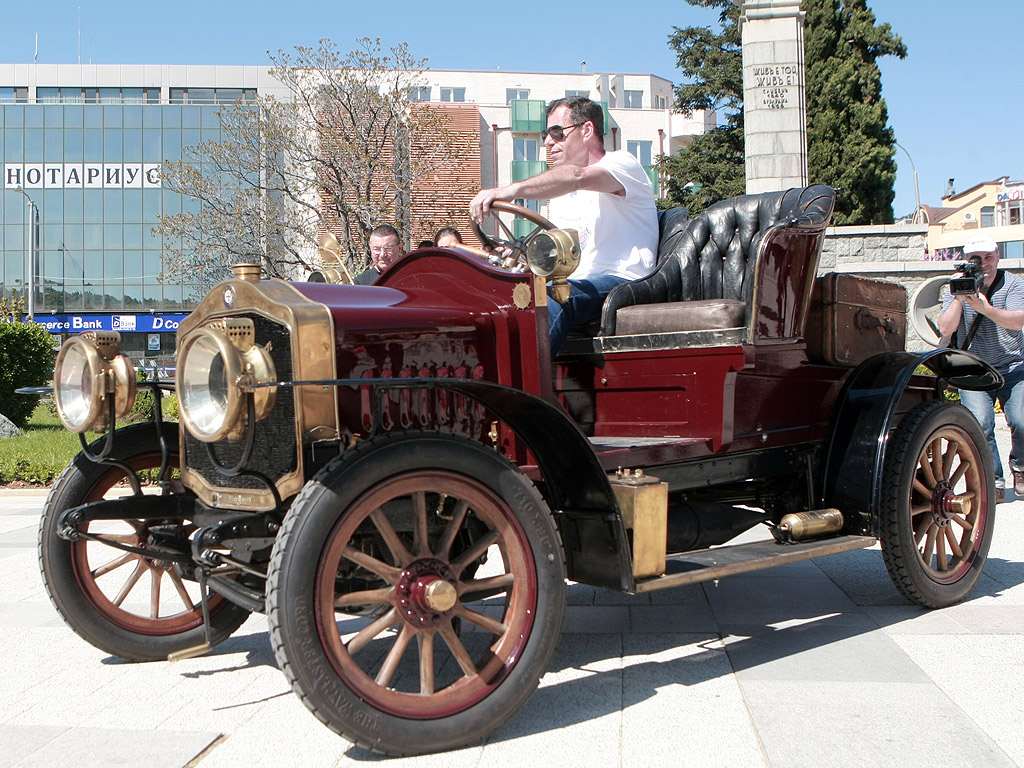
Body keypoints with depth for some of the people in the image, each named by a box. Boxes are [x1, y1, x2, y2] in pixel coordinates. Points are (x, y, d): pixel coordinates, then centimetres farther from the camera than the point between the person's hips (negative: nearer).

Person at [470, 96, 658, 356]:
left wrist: (512, 189, -37)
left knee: (550, 302, -36)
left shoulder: (622, 163, 0)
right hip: (571, 285, 7)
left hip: (621, 279, -7)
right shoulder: (560, 196, 26)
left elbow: (578, 177, -23)